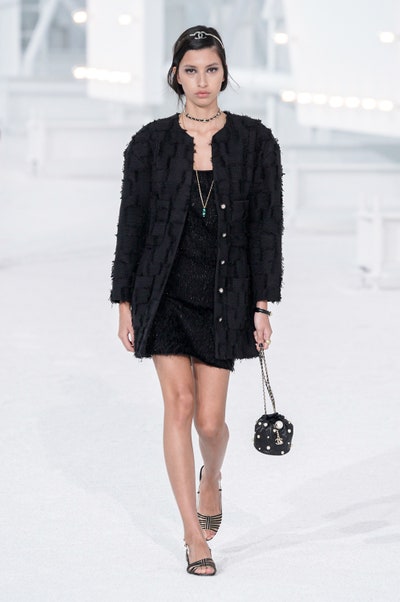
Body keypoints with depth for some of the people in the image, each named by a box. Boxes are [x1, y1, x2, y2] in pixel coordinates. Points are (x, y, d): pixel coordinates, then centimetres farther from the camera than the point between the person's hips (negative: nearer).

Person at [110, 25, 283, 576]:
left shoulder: (255, 143, -1)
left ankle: (212, 478, 36)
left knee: (210, 420, -1)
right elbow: (132, 224, 4)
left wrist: (262, 307, -5)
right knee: (180, 404, -9)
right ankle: (194, 536, 0)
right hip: (165, 292, 0)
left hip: (224, 295, 0)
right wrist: (125, 303, 2)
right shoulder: (151, 143, 0)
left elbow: (266, 228, -1)